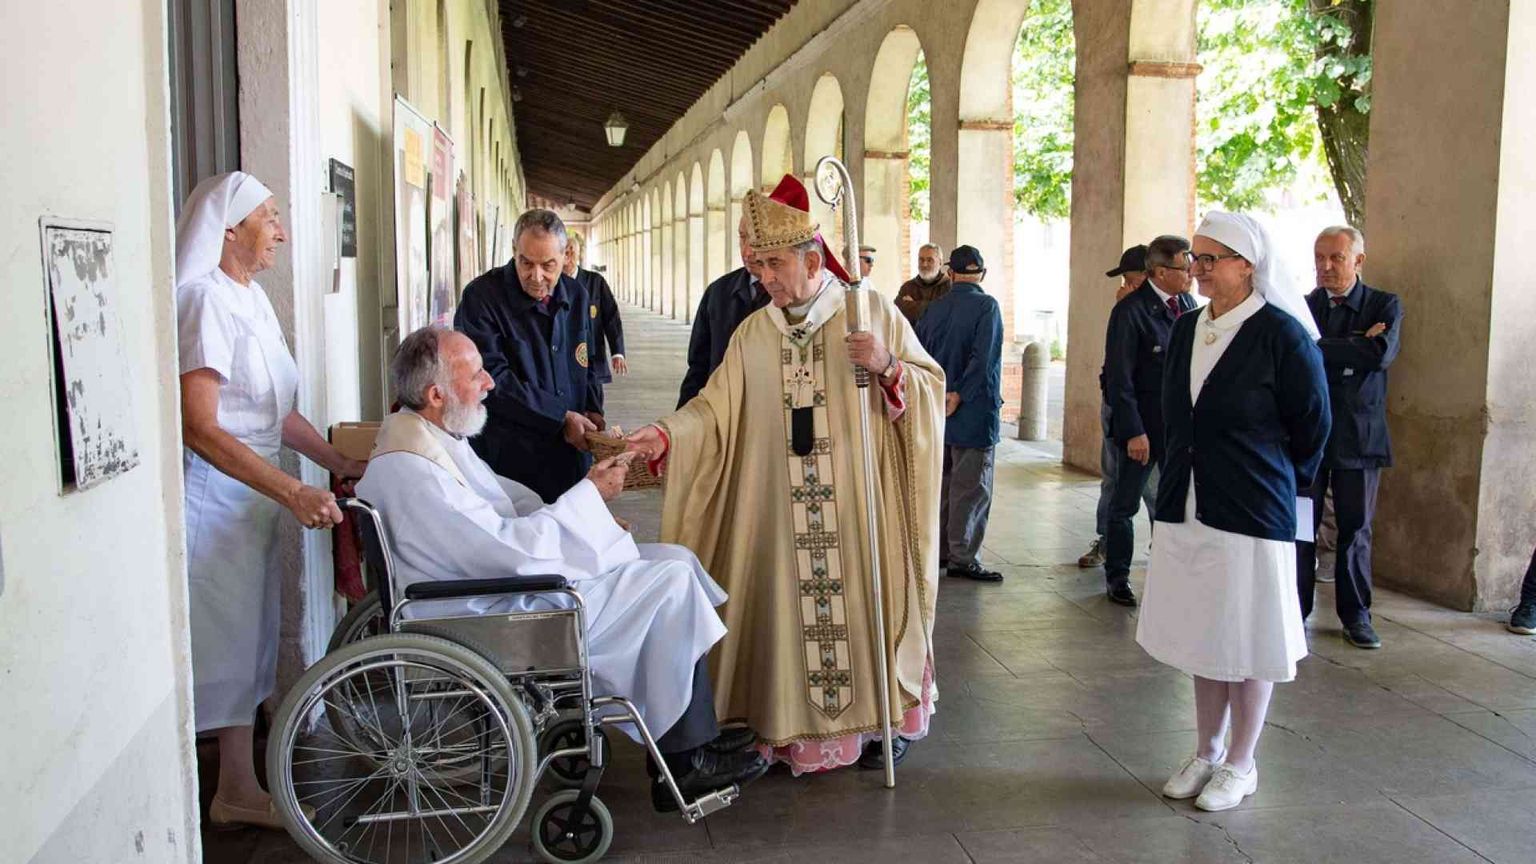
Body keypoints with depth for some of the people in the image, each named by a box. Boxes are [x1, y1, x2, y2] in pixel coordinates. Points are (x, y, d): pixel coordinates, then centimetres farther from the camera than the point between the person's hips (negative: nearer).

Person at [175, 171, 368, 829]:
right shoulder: (206, 299, -17)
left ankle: (238, 790, 28)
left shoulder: (250, 297, 12)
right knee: (216, 647, -2)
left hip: (249, 497, 10)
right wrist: (292, 492, -28)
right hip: (210, 496, -10)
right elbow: (199, 427, -24)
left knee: (249, 640, 15)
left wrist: (338, 462, 12)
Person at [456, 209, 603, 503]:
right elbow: (492, 379, -17)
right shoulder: (481, 297, -11)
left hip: (571, 452, 5)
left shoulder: (577, 296, 9)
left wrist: (592, 409, 2)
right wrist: (561, 418, -18)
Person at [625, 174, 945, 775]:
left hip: (859, 506, -2)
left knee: (864, 605, 5)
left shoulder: (872, 312, 0)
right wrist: (665, 436, -15)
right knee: (792, 608, 3)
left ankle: (883, 719, 23)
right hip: (783, 513, 2)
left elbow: (932, 386, 1)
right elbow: (717, 409, 2)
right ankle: (799, 730, 17)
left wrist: (887, 367, -19)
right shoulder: (753, 333, 7)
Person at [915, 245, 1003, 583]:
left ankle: (938, 550, 23)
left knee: (940, 481, 15)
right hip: (975, 411, -6)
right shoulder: (986, 306, -11)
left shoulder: (934, 308, 5)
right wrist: (959, 395, -14)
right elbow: (983, 357, -20)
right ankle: (962, 558, 2)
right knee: (971, 486, 0)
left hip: (939, 410, 6)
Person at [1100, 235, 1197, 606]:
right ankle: (1117, 578, 19)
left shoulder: (1187, 303, 7)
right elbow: (1119, 378, -15)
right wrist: (1134, 432, -18)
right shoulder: (1130, 311, -13)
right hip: (1143, 425, -6)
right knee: (1125, 505, 7)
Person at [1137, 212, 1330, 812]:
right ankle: (1207, 751, 30)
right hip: (1187, 509, 6)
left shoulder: (1281, 334, -12)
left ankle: (1241, 764, 22)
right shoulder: (1186, 331, 7)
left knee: (1249, 640, 7)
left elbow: (1313, 424, -3)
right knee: (1202, 633, 15)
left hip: (1252, 512, -6)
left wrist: (1279, 483, 8)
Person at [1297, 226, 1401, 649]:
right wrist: (1355, 345, -17)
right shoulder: (1301, 306, 5)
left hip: (1359, 435, 0)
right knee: (1301, 525, 4)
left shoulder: (1385, 306, 2)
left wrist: (1318, 349, -15)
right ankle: (1295, 610, 14)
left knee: (1355, 529, 8)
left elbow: (1381, 353, -17)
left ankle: (1356, 614, 20)